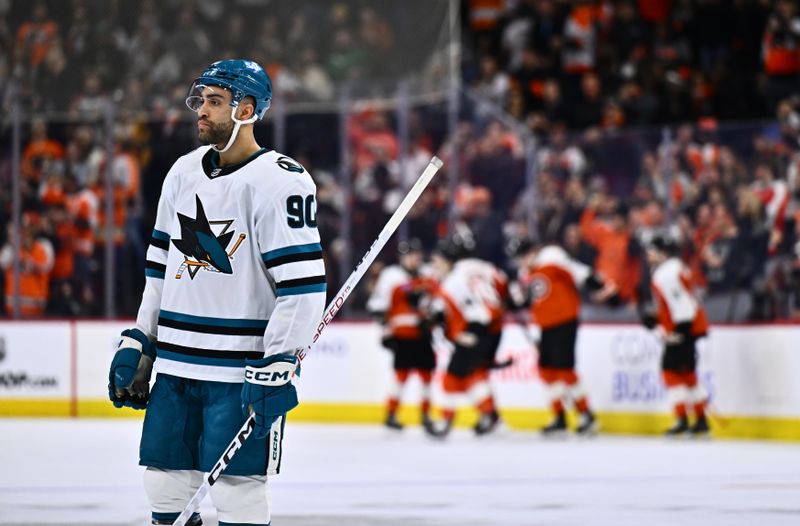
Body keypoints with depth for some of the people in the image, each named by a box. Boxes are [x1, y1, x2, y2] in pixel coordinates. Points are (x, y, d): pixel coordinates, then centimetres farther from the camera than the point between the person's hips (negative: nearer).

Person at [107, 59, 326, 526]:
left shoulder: (280, 181, -12)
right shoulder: (184, 173, 12)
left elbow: (303, 285, -16)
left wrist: (276, 370, -20)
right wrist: (138, 347, 16)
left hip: (242, 372, -7)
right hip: (176, 365, 7)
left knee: (238, 487, -7)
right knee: (166, 485, 9)